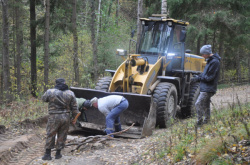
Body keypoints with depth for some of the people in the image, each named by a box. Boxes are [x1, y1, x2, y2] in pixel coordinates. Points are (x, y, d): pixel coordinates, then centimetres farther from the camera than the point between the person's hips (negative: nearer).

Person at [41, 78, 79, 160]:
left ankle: (48, 154, 11)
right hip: (66, 117, 3)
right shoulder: (70, 93, 1)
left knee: (50, 135, 8)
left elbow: (44, 99, 13)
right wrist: (75, 118, 13)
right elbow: (74, 108, 4)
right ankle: (58, 153, 19)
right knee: (62, 136, 13)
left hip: (54, 117, -2)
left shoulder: (50, 92, -7)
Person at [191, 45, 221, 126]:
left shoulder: (214, 62, -17)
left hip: (208, 88, -10)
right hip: (206, 88, 10)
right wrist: (197, 78, 4)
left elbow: (209, 77, -19)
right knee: (205, 105, 17)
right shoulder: (210, 60, 14)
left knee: (198, 104, -13)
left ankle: (199, 122, -7)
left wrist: (198, 78, -10)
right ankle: (206, 121, 27)